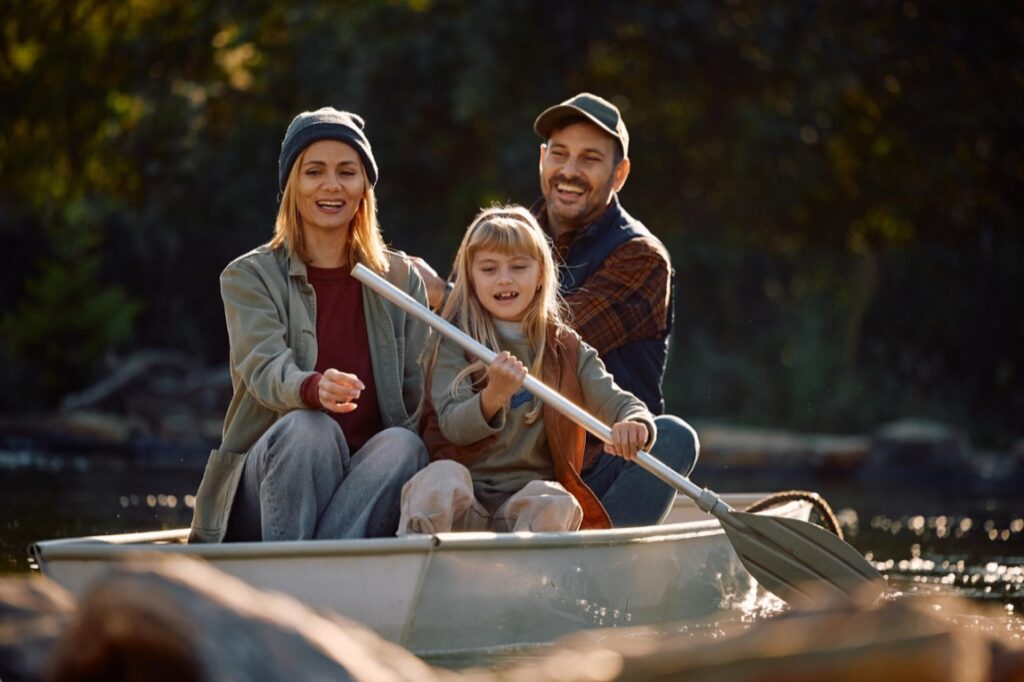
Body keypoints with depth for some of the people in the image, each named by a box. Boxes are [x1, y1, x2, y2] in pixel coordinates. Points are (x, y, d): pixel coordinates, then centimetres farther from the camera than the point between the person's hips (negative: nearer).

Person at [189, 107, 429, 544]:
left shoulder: (401, 279, 14)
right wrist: (314, 389, -39)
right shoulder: (249, 277, 5)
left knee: (402, 444, -30)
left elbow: (418, 390, 6)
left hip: (366, 490, 2)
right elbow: (265, 368, -14)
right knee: (308, 427, -33)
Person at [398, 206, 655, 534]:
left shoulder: (567, 350, 12)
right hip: (461, 504, -1)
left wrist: (635, 425, -26)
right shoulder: (454, 344, 5)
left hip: (528, 504, 2)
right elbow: (453, 426, -6)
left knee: (555, 503, -32)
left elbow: (615, 401, 0)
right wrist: (492, 398, -29)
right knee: (444, 476, -34)